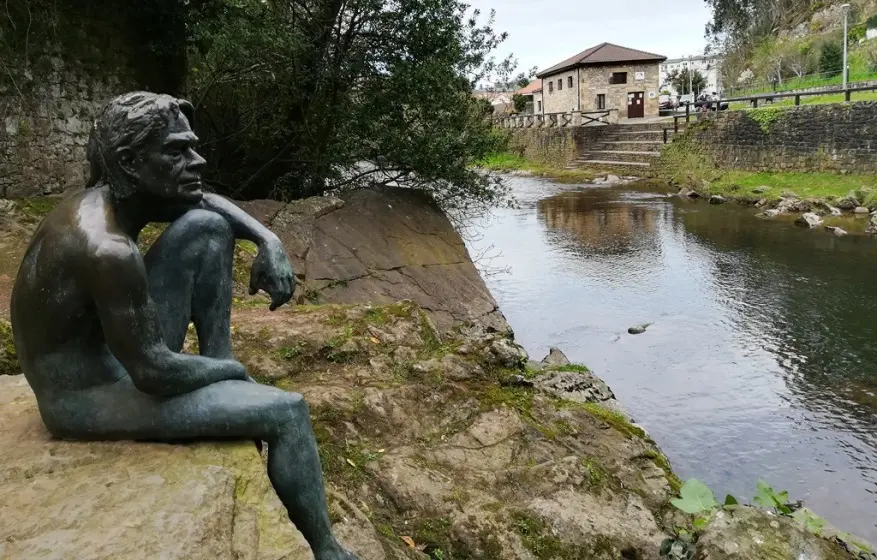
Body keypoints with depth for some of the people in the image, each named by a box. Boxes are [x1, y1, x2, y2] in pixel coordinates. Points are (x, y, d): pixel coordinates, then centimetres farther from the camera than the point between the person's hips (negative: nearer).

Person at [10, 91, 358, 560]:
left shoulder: (121, 196, -5)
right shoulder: (106, 248, -32)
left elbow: (208, 201, 13)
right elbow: (152, 373, -28)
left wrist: (269, 241, -6)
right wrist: (234, 370, -10)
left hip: (116, 350, 9)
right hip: (88, 397, -9)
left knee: (207, 227, 0)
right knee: (288, 412, -14)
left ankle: (218, 371, 5)